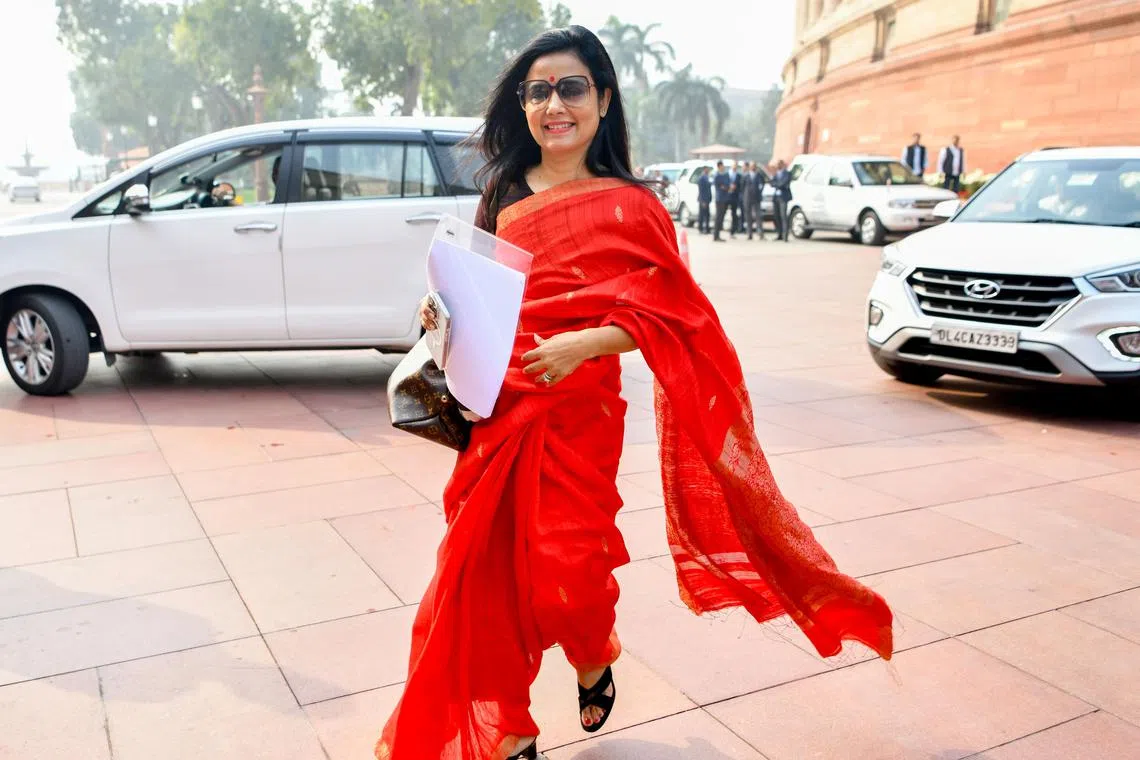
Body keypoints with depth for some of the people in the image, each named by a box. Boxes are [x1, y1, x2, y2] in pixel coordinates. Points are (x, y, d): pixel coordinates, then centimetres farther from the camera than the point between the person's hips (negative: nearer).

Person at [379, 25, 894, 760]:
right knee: (485, 572, 6)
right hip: (497, 412, 5)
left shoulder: (629, 207, -6)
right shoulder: (504, 194, 9)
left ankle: (596, 663, 36)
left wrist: (584, 343, -20)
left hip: (577, 417, -4)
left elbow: (665, 315, -6)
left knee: (564, 573, -1)